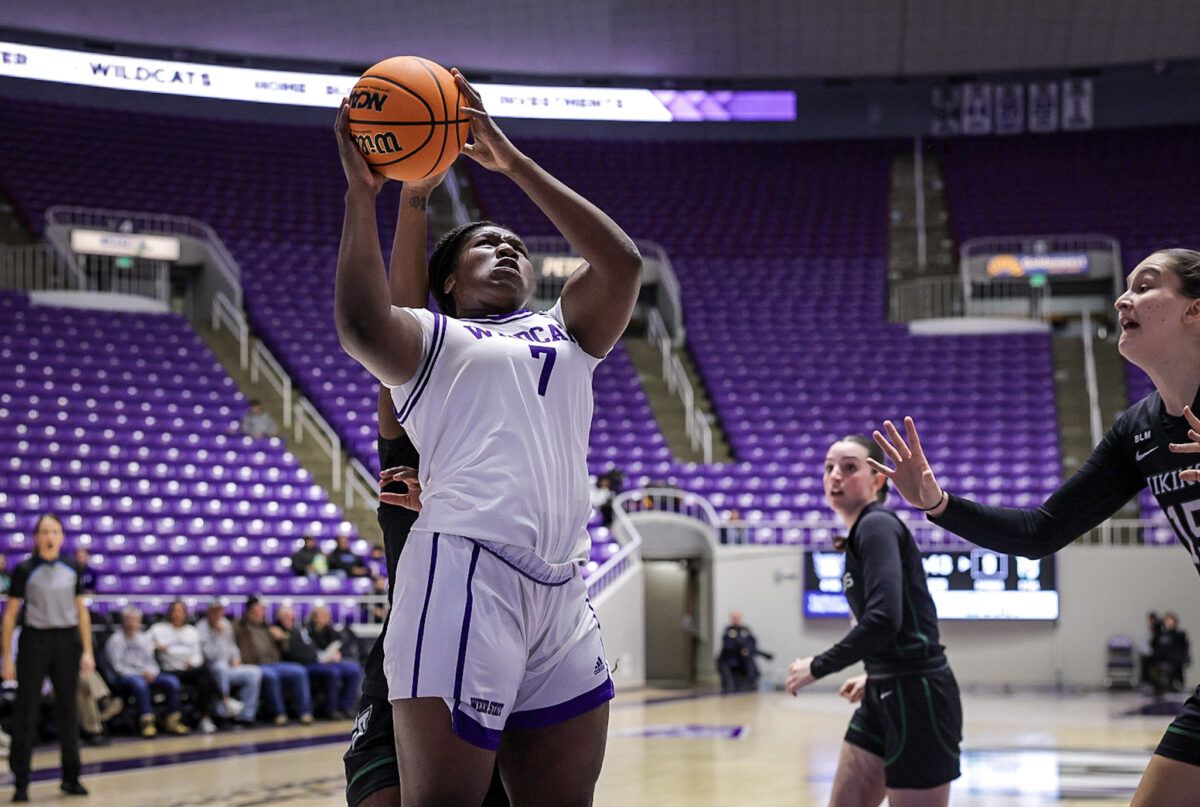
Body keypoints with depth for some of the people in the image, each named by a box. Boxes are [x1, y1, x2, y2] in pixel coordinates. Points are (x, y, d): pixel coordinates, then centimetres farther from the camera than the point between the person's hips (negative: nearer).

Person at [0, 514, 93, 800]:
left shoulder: (71, 569, 5)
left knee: (68, 710, 8)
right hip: (34, 640, -3)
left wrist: (87, 651, 4)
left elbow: (81, 611, 9)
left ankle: (71, 777, 18)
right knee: (26, 711, -2)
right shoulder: (24, 570, -3)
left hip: (67, 640, 3)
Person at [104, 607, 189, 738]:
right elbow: (117, 667, -6)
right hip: (126, 677, -5)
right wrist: (141, 674, -15)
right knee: (139, 682, -40)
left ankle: (172, 721, -17)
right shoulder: (115, 640, 2)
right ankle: (147, 721, -41)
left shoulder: (145, 638, 19)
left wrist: (151, 673, -9)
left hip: (147, 674, 5)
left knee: (172, 681, -21)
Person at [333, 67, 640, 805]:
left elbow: (623, 262, 9)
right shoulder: (430, 336, 13)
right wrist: (362, 193, -4)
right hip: (464, 576, -5)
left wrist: (514, 163, 10)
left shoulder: (566, 332, 27)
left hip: (564, 590, 6)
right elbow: (360, 327, -11)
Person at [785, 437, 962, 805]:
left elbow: (884, 619, -25)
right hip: (885, 695, 10)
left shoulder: (877, 526, -13)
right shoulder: (863, 534, 15)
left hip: (916, 698, -10)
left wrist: (817, 668, -17)